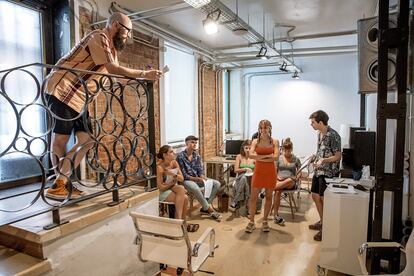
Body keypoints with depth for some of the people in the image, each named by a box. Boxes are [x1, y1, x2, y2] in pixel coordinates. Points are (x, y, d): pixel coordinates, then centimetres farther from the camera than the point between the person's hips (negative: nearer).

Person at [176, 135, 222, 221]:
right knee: (196, 189, -39)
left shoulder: (197, 155, 8)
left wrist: (203, 177, -15)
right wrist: (197, 179, -24)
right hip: (186, 180, -7)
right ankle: (210, 210, -22)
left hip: (197, 179, 7)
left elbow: (200, 170, 8)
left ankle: (204, 207, -11)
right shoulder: (180, 156, -11)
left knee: (217, 184, -10)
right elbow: (184, 175, -14)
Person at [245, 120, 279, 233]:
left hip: (270, 171, 0)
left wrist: (259, 157, -15)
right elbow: (251, 155, -14)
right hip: (258, 171, 0)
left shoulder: (275, 141, 1)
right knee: (253, 197, 0)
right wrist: (267, 156, -18)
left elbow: (276, 157, -13)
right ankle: (251, 222, 12)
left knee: (269, 197, 9)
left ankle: (265, 221, 23)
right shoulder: (255, 141, 2)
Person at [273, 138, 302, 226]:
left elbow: (300, 172, 13)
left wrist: (296, 178, -7)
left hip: (291, 183, 0)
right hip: (279, 181, 0)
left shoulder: (296, 159, 11)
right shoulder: (279, 158, 11)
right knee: (278, 191, -36)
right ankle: (276, 215, -34)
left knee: (289, 180, -41)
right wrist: (277, 177, -8)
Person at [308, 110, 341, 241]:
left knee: (324, 199, -2)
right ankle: (322, 222, 32)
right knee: (315, 196, 15)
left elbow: (338, 156, -19)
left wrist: (324, 160, -31)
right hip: (318, 170, 9)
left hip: (328, 172, -9)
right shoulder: (319, 133, 8)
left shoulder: (333, 135, -18)